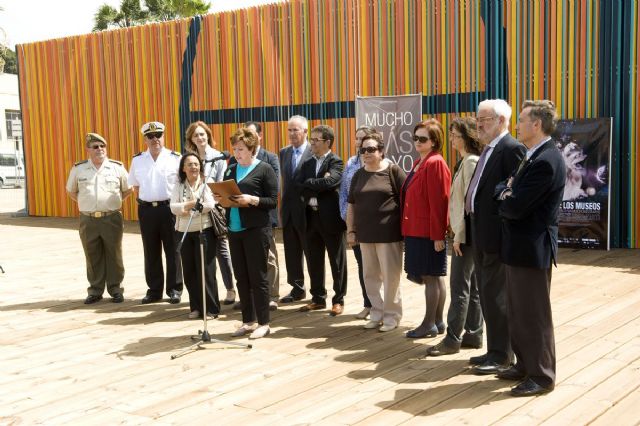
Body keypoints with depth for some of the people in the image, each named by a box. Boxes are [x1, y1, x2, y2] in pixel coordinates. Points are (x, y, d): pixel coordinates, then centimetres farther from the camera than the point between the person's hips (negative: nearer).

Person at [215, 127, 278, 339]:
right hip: (234, 230, 6)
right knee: (241, 278, 10)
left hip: (256, 230, -6)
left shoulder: (264, 169, -4)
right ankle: (248, 321, 19)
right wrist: (220, 198, -3)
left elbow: (273, 201, -8)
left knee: (257, 277, -1)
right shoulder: (230, 170, 14)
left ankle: (263, 323, 7)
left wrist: (252, 200, -21)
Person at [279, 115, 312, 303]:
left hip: (307, 211, -6)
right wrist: (283, 207, 8)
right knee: (292, 254, 12)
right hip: (288, 211, 6)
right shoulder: (284, 153, 11)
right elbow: (285, 180, 12)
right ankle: (297, 288, 24)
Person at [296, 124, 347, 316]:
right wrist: (316, 189, -14)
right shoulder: (307, 164, 13)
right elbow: (298, 186, -1)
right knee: (314, 262, 12)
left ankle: (338, 300, 13)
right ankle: (318, 298, 23)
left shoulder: (336, 162, -6)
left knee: (337, 262, 4)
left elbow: (330, 181, -24)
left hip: (331, 218, -6)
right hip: (312, 217, 6)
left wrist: (308, 184, -12)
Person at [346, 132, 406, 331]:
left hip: (388, 232, -5)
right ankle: (377, 313, 24)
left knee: (390, 276, 2)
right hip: (365, 233, 5)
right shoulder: (359, 175, 10)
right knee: (370, 276, 11)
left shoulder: (393, 171, -6)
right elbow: (351, 205, 13)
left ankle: (392, 315, 15)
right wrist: (350, 230, 10)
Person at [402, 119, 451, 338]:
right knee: (433, 277, 14)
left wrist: (437, 235, -19)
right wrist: (408, 230, 13)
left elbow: (439, 202, -17)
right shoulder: (419, 163, 16)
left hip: (428, 232, -9)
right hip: (416, 230, 9)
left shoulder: (435, 164, -13)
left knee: (430, 277, -1)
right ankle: (438, 322, 21)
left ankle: (429, 324, 6)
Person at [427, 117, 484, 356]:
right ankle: (473, 334, 20)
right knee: (471, 286, 13)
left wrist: (459, 235, -17)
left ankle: (453, 339, 0)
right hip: (466, 233, 10)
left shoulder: (471, 162, -14)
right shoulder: (465, 161, 15)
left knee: (459, 287, -5)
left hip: (466, 233, -10)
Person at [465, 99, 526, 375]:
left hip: (497, 235, -10)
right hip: (481, 234, 10)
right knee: (487, 295, 16)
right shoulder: (488, 149, 16)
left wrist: (505, 232, -19)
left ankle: (501, 355, 11)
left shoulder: (511, 149, -14)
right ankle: (495, 350, 27)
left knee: (496, 296, -1)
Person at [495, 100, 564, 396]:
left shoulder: (546, 161, -21)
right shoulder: (534, 157, 12)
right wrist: (508, 193, -7)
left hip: (531, 248, -10)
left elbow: (515, 207, -24)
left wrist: (503, 193, -3)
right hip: (521, 246, 10)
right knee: (518, 313, 18)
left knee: (534, 315, 2)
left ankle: (542, 376, 14)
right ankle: (525, 365, 31)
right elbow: (514, 197, 15)